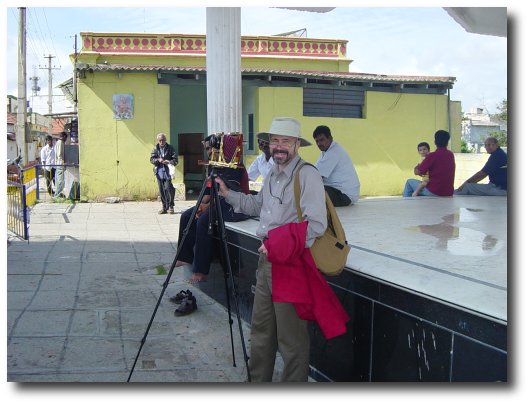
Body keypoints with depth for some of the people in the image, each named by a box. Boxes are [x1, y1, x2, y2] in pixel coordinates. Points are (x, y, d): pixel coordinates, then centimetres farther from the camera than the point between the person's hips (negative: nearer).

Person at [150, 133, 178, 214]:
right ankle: (164, 207, 14)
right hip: (159, 172, 3)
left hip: (168, 172, -3)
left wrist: (169, 162, -20)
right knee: (161, 191, 6)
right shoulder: (155, 149, 9)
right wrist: (158, 160, -13)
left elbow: (175, 159, -1)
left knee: (169, 189, -9)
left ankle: (171, 206, 2)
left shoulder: (170, 148, 2)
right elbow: (151, 159, 6)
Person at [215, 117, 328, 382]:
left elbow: (316, 224, -22)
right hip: (266, 259, 9)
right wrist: (228, 194, 20)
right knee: (260, 328, 19)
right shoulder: (272, 174, 14)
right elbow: (258, 205, 29)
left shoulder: (307, 175, -15)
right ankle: (257, 379, 34)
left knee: (291, 336, 1)